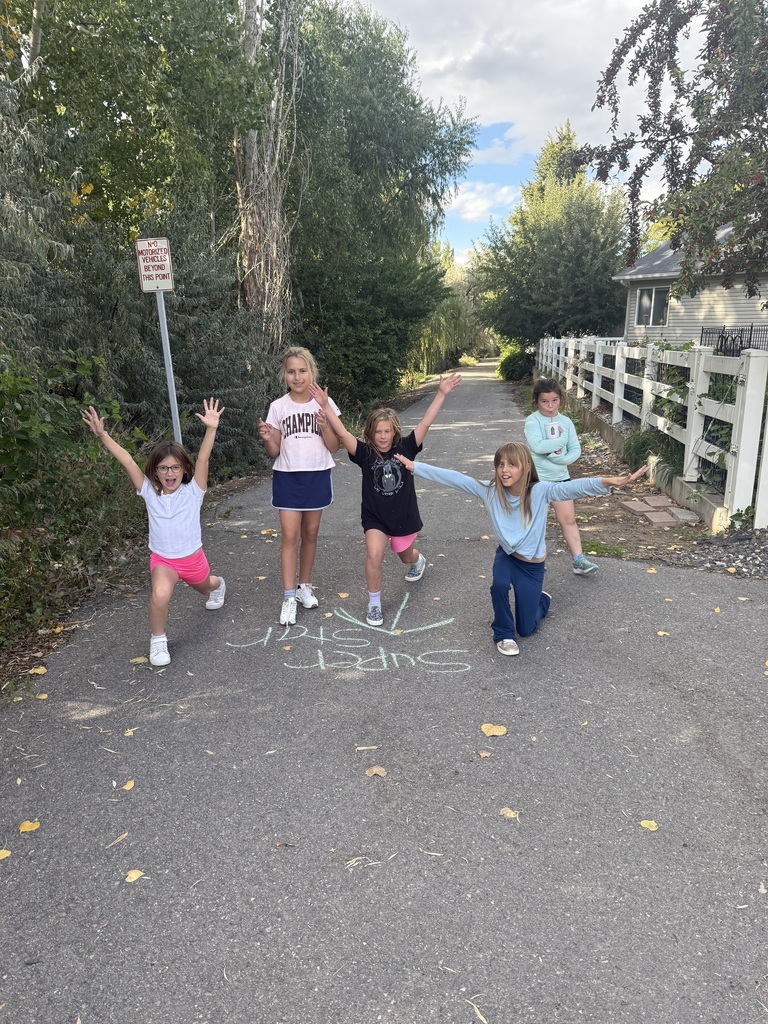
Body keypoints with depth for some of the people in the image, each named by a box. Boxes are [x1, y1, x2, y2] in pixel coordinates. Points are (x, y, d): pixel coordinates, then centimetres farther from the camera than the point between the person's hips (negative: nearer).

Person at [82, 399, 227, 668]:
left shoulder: (193, 491, -15)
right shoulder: (149, 492, -12)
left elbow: (203, 458, -29)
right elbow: (126, 460, -18)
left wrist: (211, 428, -41)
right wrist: (102, 435, -25)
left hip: (193, 557, 1)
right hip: (162, 559, -1)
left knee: (205, 588, 30)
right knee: (160, 594, -32)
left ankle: (217, 584, 70)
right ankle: (158, 640, -7)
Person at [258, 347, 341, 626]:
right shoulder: (278, 407, -1)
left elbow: (334, 447, -2)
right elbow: (274, 453, 1)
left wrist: (325, 426, -20)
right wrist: (267, 439, -20)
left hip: (317, 476, 1)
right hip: (287, 477, -1)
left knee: (310, 534, 11)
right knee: (290, 536, -5)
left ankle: (304, 586, 28)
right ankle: (289, 598, 1)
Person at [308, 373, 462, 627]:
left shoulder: (405, 448, -11)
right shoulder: (365, 453, -13)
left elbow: (425, 423, -18)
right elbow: (342, 432, -22)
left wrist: (441, 394, -25)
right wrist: (325, 405, -31)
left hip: (404, 516, 2)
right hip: (375, 518, -1)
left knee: (406, 556, 24)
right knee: (374, 554, -25)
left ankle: (418, 561, 65)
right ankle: (374, 604, -4)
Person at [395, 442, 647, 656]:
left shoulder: (540, 491, -24)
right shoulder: (490, 490, -16)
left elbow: (573, 487, -41)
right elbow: (453, 478, -15)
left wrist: (606, 482, -59)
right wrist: (415, 467, -15)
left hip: (532, 564, -1)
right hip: (506, 555, 2)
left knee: (526, 629, 7)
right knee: (499, 585, -34)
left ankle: (542, 599, 43)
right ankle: (503, 634, -4)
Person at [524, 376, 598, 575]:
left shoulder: (566, 421, 2)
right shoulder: (532, 421, -12)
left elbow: (576, 450, 1)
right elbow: (538, 446, -27)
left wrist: (561, 458, -18)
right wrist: (562, 440, -18)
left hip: (561, 477, 4)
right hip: (536, 478, -4)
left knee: (568, 519, 4)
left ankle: (579, 560, 8)